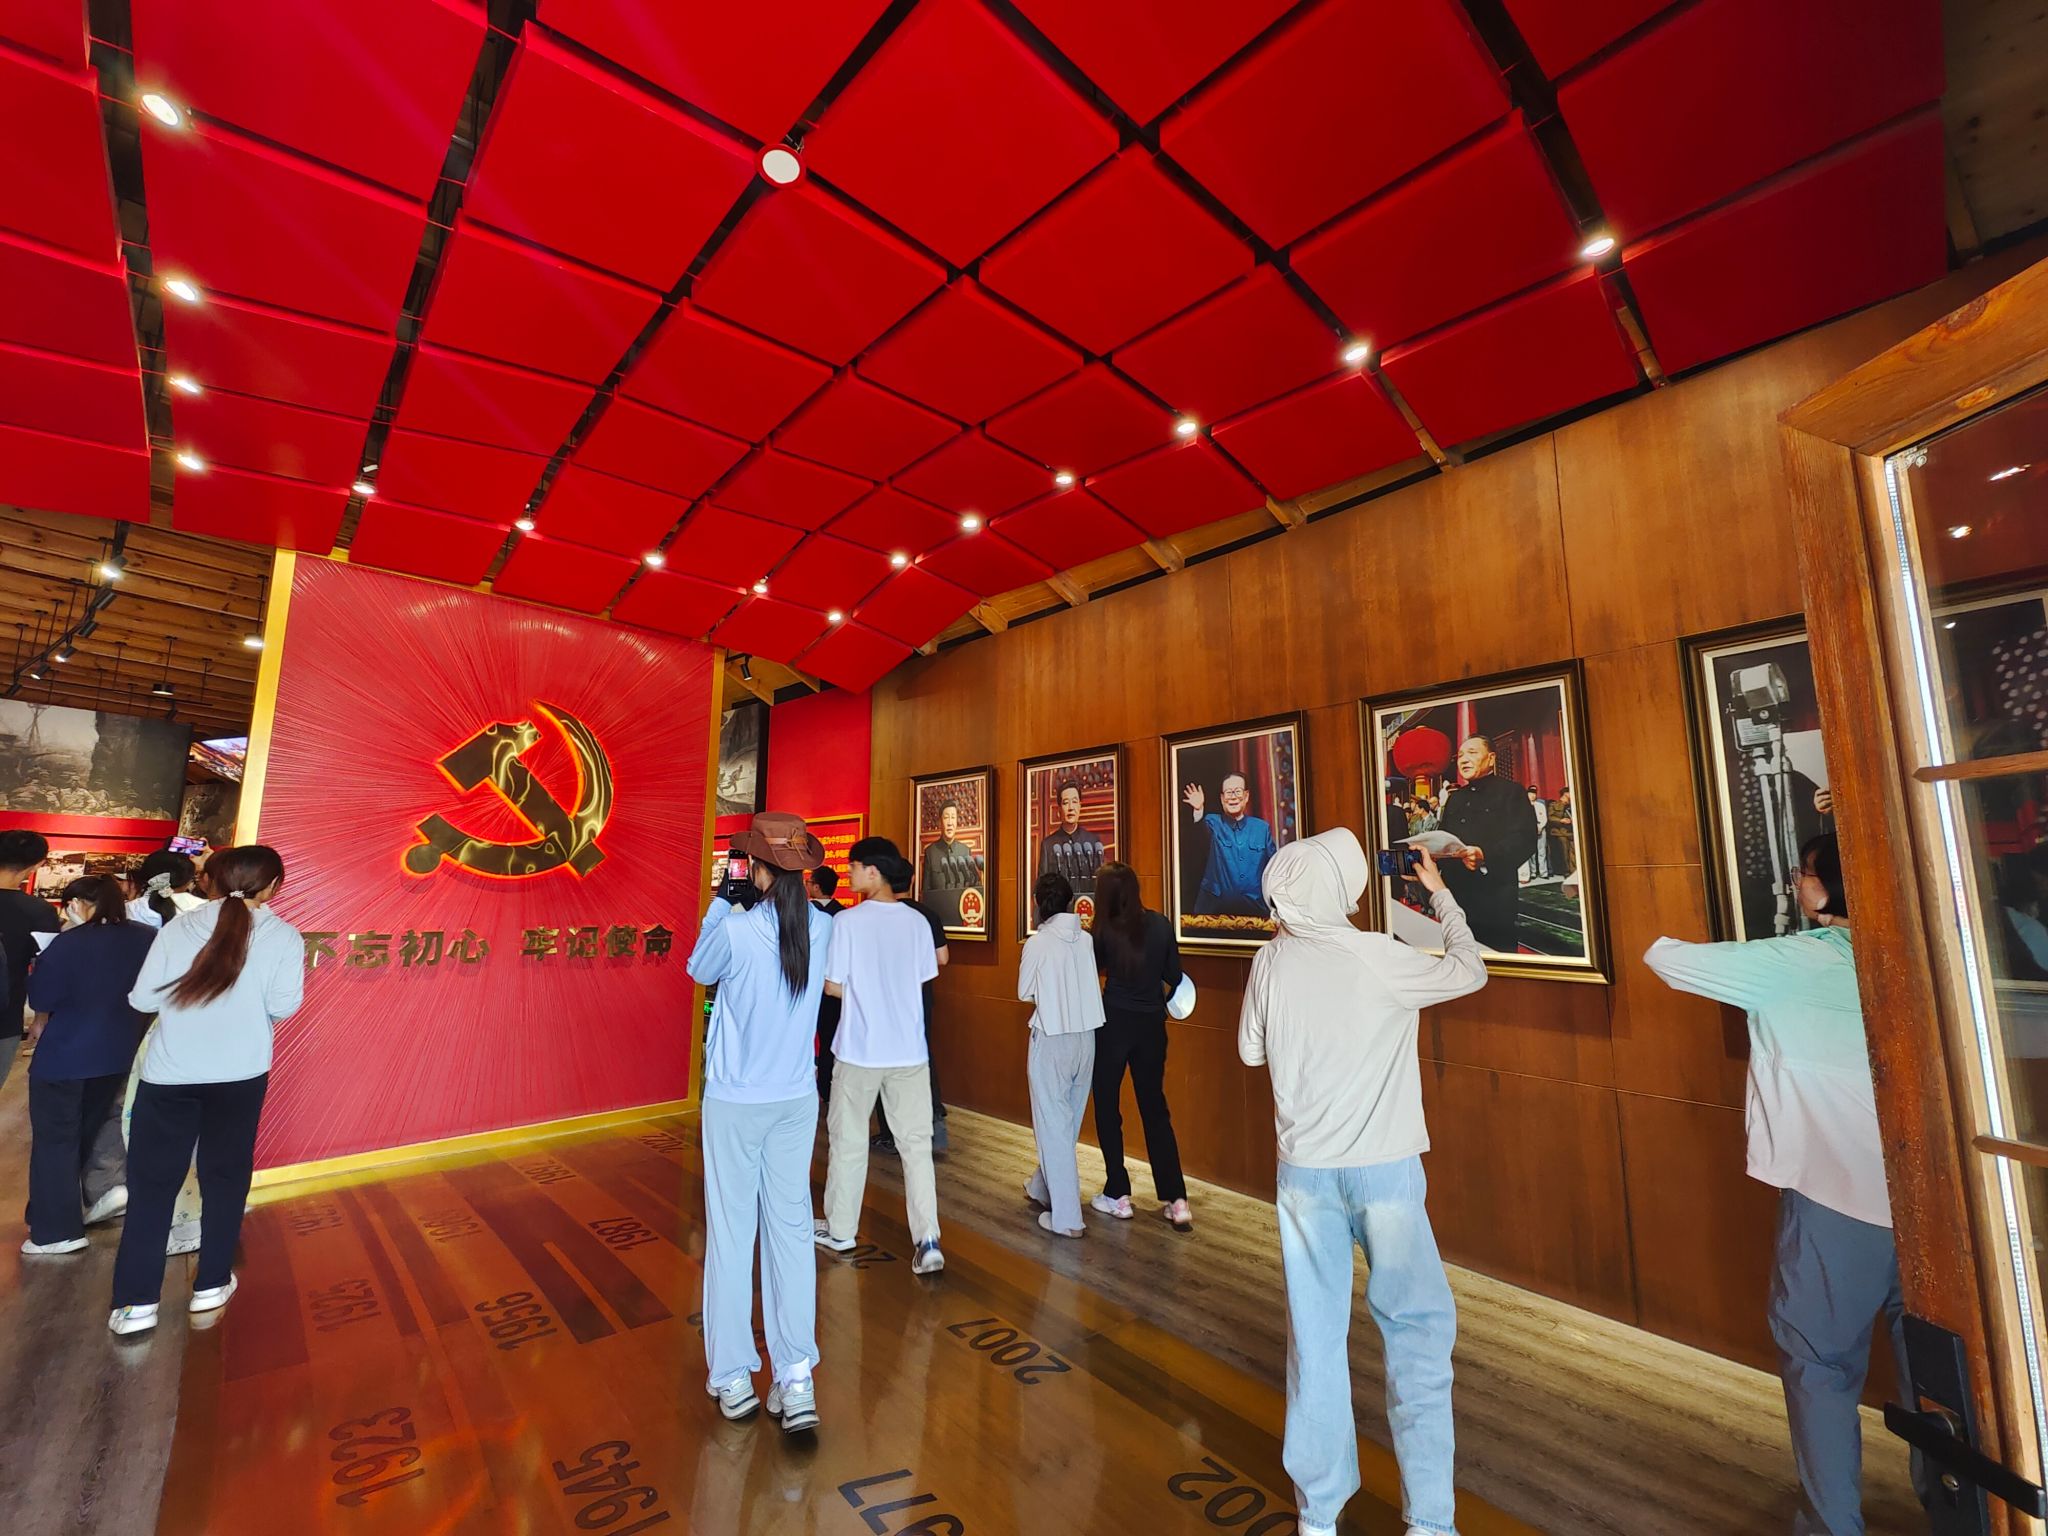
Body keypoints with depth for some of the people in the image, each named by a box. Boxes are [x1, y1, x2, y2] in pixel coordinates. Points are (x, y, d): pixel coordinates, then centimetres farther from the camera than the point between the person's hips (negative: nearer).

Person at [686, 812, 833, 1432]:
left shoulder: (735, 930, -20)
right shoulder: (822, 928, -7)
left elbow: (699, 971, 1)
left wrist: (721, 903, 4)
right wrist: (741, 909, 8)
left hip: (734, 1102, -3)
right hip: (796, 1100, 4)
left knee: (730, 1233, 11)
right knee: (790, 1228, 12)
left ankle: (732, 1378, 25)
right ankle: (796, 1378, 18)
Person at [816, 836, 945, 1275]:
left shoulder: (847, 921, -13)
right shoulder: (917, 922, -2)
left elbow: (833, 986, -9)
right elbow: (922, 981, 4)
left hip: (859, 1050, -2)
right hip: (909, 1050, 3)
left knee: (848, 1143, 16)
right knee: (916, 1145, 9)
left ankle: (839, 1231, 32)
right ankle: (928, 1239, 3)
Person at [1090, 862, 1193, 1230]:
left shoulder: (1105, 931, -11)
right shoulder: (1161, 925, -3)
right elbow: (1174, 976, 4)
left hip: (1113, 1023, -3)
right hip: (1151, 1024, 3)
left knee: (1107, 1107, 12)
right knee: (1154, 1107, 13)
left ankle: (1118, 1196, 18)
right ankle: (1176, 1202, 11)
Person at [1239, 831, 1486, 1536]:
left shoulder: (1270, 962, -6)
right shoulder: (1379, 959, -15)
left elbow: (1251, 1050, 8)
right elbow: (1471, 971, 4)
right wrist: (1440, 893, 15)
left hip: (1304, 1169, 3)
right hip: (1382, 1167, -3)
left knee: (1315, 1333, 14)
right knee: (1417, 1327, 14)